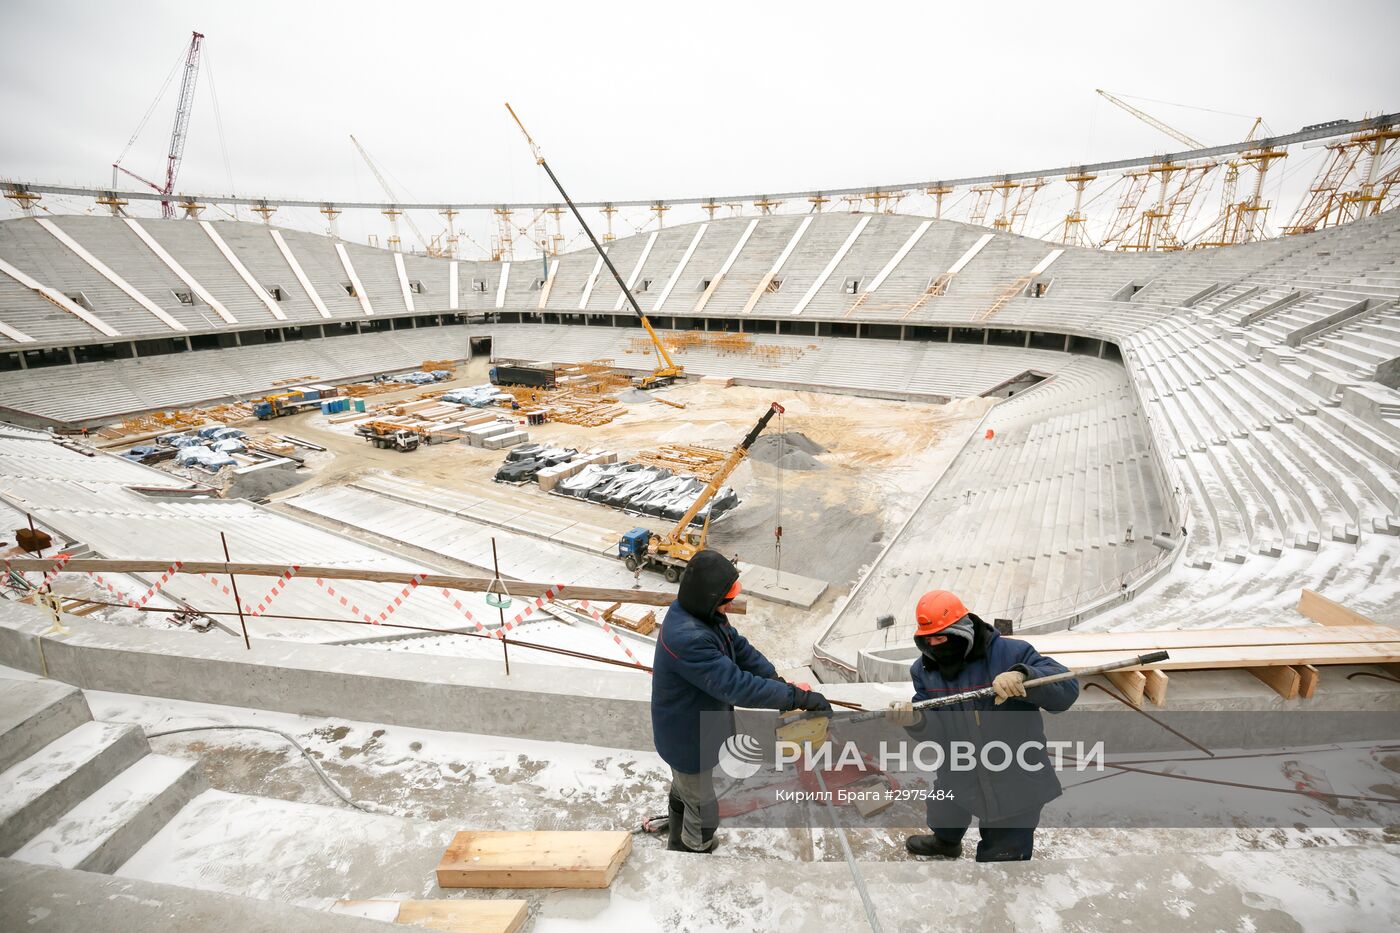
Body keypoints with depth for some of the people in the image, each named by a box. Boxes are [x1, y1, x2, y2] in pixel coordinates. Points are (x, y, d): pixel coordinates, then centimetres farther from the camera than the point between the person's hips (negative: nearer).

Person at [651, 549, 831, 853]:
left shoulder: (702, 613, -11)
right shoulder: (687, 638, -42)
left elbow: (739, 648, -4)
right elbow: (737, 686, -41)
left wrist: (777, 681, -15)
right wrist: (798, 697, -35)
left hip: (690, 730, 10)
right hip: (690, 742, -10)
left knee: (684, 791, 34)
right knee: (705, 812, 14)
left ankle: (679, 846, 61)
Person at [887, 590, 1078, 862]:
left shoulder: (1009, 653, -22)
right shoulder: (924, 669, -7)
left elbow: (1066, 689, -26)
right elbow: (937, 731, -9)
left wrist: (1023, 675, -44)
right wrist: (916, 721, -32)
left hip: (1014, 785, -5)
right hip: (958, 779, 5)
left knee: (1001, 855, 11)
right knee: (943, 819, 32)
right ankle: (946, 842, 67)